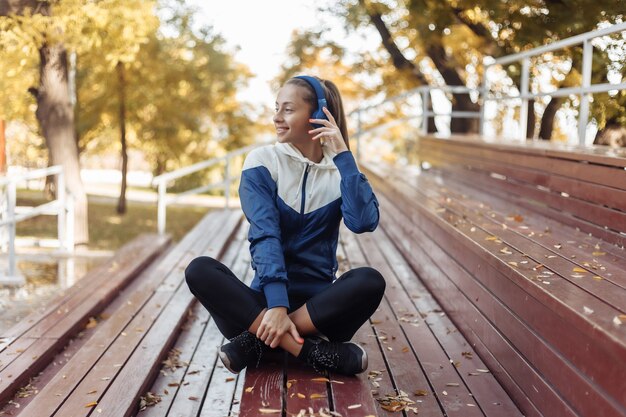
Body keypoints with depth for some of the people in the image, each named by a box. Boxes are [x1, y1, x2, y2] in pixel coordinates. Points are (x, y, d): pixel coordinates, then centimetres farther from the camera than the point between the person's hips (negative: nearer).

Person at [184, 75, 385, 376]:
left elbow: (364, 222, -16)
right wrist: (276, 305, -28)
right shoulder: (262, 162, 0)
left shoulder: (340, 170, 5)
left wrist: (343, 155, -13)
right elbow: (264, 236, -14)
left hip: (319, 307, 1)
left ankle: (258, 341, -25)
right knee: (199, 270, -27)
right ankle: (312, 351, -34)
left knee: (370, 281, -30)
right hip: (266, 300, 0)